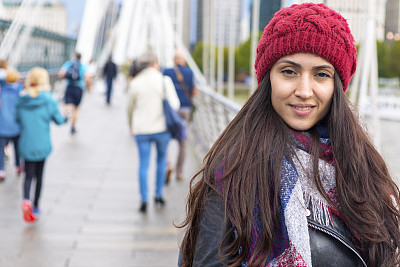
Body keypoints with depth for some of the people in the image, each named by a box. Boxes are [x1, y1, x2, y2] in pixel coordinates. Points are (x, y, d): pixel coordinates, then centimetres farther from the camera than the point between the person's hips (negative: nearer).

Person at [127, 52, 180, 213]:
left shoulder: (135, 83, 0)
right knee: (162, 158, 18)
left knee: (143, 164, 6)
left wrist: (131, 125, 26)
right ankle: (158, 195, 21)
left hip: (141, 129, 1)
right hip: (161, 127, -1)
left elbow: (130, 108, 10)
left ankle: (144, 200, 1)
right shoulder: (164, 80, -6)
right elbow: (174, 105, -11)